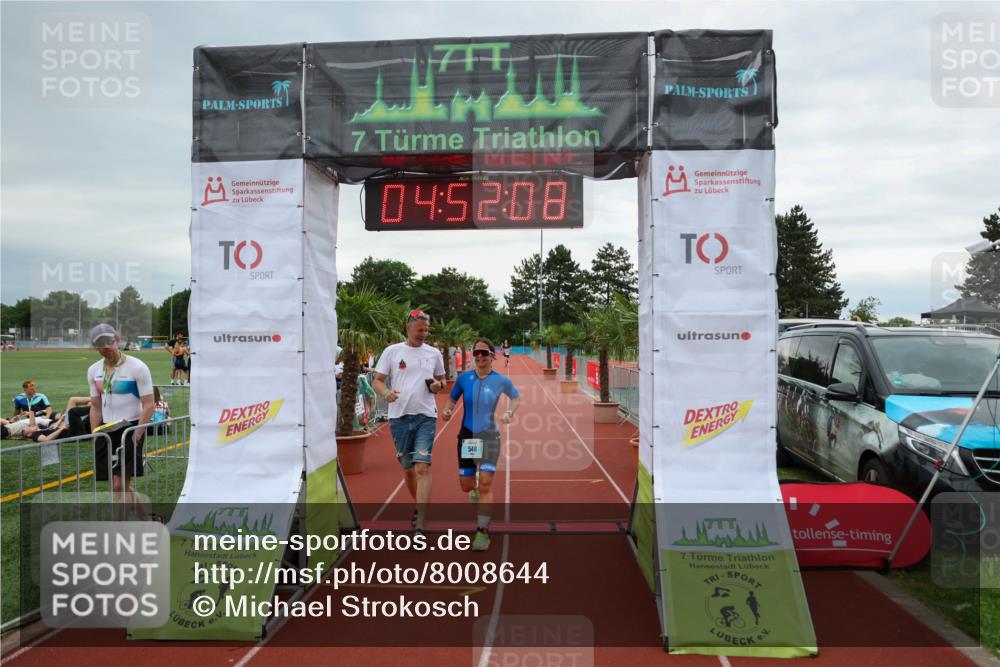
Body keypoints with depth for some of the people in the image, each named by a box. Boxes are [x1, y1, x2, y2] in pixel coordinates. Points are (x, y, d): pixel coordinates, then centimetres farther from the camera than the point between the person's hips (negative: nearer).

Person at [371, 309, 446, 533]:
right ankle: (418, 505, 38)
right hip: (399, 416, 1)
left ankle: (420, 523, -11)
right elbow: (377, 380, 4)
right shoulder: (392, 351, 4)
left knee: (422, 468, -12)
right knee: (407, 468, 12)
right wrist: (386, 392, -18)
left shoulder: (434, 353, 9)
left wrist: (438, 385, -4)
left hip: (426, 416, 0)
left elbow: (441, 380, 20)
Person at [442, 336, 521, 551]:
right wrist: (448, 410, -10)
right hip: (467, 435, 2)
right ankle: (475, 492, 49)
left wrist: (510, 412, -4)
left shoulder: (501, 381, -5)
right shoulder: (464, 378, -3)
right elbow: (452, 399, 11)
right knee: (466, 485, 10)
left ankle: (483, 531, 0)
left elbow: (517, 397, 13)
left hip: (489, 436, -2)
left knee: (485, 484, -12)